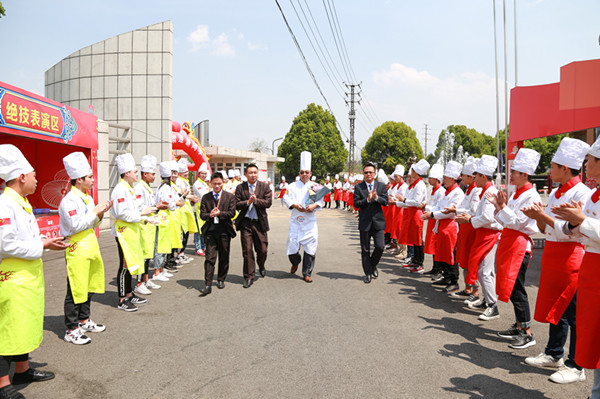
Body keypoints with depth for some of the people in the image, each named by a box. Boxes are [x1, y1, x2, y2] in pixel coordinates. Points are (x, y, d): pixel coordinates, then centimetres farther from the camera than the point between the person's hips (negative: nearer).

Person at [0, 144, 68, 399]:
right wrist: (43, 246, -17)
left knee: (25, 325, 19)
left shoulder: (22, 203, 12)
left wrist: (46, 242, 6)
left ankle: (22, 370, 34)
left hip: (28, 277, 10)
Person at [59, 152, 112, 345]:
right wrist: (95, 212, -16)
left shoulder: (87, 197, 13)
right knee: (76, 290, -2)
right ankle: (71, 330, 10)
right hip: (77, 249, -9)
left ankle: (84, 321, 32)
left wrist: (100, 213, 2)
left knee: (89, 286, 17)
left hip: (91, 246, 9)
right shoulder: (69, 200, -15)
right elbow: (76, 225, -23)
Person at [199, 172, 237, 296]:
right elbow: (202, 214, 3)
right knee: (209, 258, -5)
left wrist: (219, 213, -18)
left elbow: (232, 213, -4)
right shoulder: (205, 197, 8)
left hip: (224, 231, 0)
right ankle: (208, 285, -5)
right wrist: (210, 215, -18)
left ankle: (221, 280, 27)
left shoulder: (230, 196, 4)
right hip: (210, 231, 0)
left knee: (224, 257, 10)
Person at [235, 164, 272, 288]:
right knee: (247, 251, 0)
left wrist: (256, 200, -16)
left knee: (263, 250, 6)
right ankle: (249, 277, 10)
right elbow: (236, 205, -2)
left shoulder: (264, 186, 4)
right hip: (245, 223, 0)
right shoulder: (240, 187, 4)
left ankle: (261, 266, 39)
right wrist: (248, 202, -17)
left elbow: (268, 203, -5)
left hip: (260, 223, 1)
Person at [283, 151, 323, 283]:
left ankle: (307, 273, 14)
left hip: (310, 221, 0)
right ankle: (295, 263, 33)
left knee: (310, 247, 0)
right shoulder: (292, 186, 5)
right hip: (295, 220, 0)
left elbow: (321, 200, 4)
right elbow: (286, 198, 1)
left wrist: (314, 205, -16)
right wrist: (295, 205, -15)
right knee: (292, 246, -1)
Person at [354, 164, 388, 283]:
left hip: (378, 221, 1)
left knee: (380, 246, -6)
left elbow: (385, 202, -4)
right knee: (365, 249, 6)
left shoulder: (381, 186, 5)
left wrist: (376, 197, -22)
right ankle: (368, 272, 19)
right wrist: (367, 200, -21)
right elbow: (356, 203, -7)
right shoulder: (358, 187, 2)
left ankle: (373, 265, 22)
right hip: (364, 222, 0)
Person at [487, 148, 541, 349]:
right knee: (510, 286, 13)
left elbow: (516, 222, -20)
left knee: (517, 288, -6)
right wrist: (498, 205, 3)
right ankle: (518, 326, 25)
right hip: (508, 241, 9)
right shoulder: (516, 194, 14)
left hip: (519, 245, -9)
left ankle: (527, 333, 4)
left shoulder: (531, 196, -14)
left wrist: (501, 206, -14)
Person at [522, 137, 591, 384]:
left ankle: (576, 366, 12)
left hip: (570, 257, -9)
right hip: (552, 255, 9)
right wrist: (538, 217, -1)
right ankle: (553, 354, 30)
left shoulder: (581, 193, -14)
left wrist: (544, 216, -20)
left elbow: (571, 231, -22)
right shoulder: (555, 193, 12)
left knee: (573, 313, 0)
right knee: (555, 307, 17)